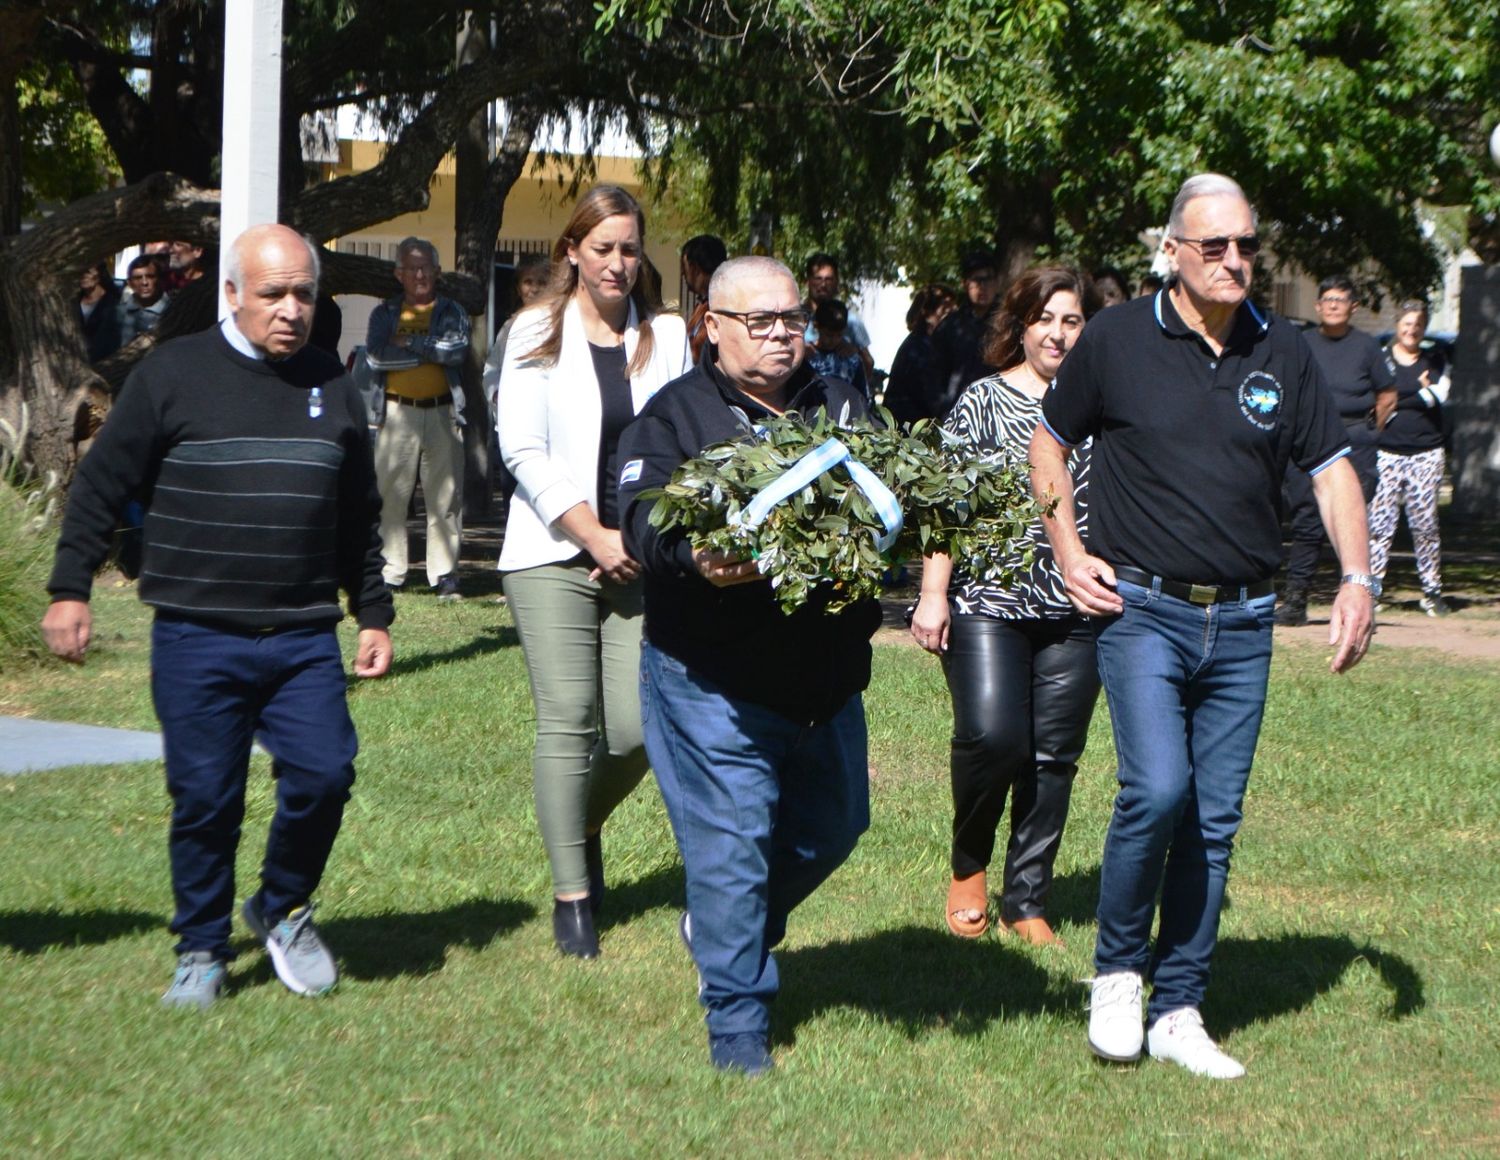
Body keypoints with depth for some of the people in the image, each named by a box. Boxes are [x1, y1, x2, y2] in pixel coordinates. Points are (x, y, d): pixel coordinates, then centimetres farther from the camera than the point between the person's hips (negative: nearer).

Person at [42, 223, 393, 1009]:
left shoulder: (333, 390, 12)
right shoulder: (172, 374, -1)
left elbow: (360, 519, 21)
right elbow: (101, 486, 4)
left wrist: (373, 614, 19)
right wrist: (70, 588, 0)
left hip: (305, 640, 3)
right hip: (196, 641, -3)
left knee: (323, 775, -9)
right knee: (205, 797, 0)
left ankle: (283, 910, 17)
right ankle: (201, 950, 19)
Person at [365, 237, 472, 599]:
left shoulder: (451, 312, 11)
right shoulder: (385, 313, 11)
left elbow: (457, 348, -10)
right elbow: (375, 355, -7)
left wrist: (409, 343, -7)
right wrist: (431, 350, -7)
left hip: (442, 413, 0)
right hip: (397, 412, 0)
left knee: (445, 497, 0)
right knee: (390, 497, -3)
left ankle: (444, 575, 4)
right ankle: (390, 574, 2)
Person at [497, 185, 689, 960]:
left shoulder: (666, 336, 9)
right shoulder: (539, 332, 2)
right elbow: (522, 449, -4)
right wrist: (594, 536, -9)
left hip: (642, 558, 2)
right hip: (555, 555, -2)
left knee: (639, 726, -5)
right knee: (567, 723, -5)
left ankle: (585, 822, 27)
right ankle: (571, 894, 6)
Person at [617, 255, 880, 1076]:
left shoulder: (838, 407, 14)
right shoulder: (675, 415, -1)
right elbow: (644, 520, -12)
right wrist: (693, 559, -33)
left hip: (827, 675, 6)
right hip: (713, 679, -6)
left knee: (833, 826, 18)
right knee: (731, 844, -5)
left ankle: (720, 929, 41)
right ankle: (738, 1024, 6)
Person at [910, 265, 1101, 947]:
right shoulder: (983, 401, 3)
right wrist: (933, 593, -7)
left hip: (1074, 611, 3)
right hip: (987, 602, -3)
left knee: (1054, 758, 2)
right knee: (992, 736, -18)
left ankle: (1026, 902, 14)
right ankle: (968, 866, 8)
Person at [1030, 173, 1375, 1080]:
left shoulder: (1283, 354, 5)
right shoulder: (1117, 340, -1)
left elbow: (1332, 468, 8)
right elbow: (1049, 443, 11)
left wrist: (1359, 578, -6)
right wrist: (1069, 551, 2)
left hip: (1242, 622, 3)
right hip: (1142, 610, -3)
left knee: (1215, 819, 4)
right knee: (1158, 788, -19)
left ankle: (1180, 1010, 15)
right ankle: (1118, 970, 4)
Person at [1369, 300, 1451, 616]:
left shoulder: (1435, 361, 14)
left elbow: (1439, 396, -2)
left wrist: (1397, 401, -7)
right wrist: (1420, 393, -6)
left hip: (1426, 453, 2)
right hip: (1387, 452, -2)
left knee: (1425, 524, 2)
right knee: (1379, 523, -7)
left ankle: (1432, 591, 9)